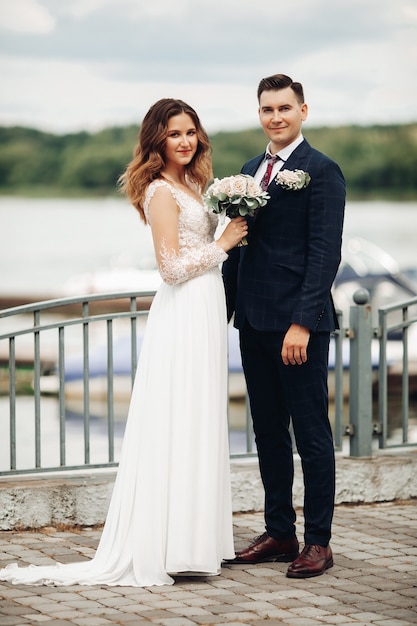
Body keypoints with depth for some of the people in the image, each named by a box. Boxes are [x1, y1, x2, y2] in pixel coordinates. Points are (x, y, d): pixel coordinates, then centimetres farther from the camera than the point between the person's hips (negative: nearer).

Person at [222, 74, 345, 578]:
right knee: (268, 433, 12)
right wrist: (224, 310, 14)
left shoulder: (321, 172, -8)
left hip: (298, 323, -8)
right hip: (254, 323, 8)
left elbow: (325, 253, -14)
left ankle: (318, 542, 6)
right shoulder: (250, 170, 15)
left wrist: (302, 323, -20)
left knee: (311, 434, 0)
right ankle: (279, 533, 21)